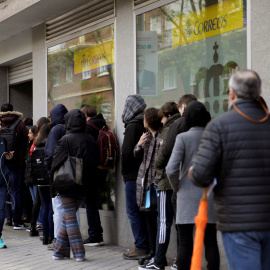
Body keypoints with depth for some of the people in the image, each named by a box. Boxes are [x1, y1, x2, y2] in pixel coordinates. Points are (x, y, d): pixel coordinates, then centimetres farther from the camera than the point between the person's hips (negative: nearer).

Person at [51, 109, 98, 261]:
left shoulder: (67, 140, -14)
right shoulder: (91, 140, 3)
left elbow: (56, 163, -12)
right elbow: (95, 163, 8)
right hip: (83, 185, 5)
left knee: (70, 217, 2)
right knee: (68, 216, 15)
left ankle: (79, 252, -2)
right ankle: (61, 250, 20)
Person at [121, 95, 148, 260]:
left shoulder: (133, 125, -12)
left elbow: (127, 151, -17)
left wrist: (124, 171, -4)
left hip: (134, 175, -8)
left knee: (133, 211, -3)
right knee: (142, 211, 13)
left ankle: (141, 248, -3)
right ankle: (148, 246, 16)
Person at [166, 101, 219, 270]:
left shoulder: (183, 138, -8)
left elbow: (171, 169, -14)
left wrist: (177, 187, 2)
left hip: (188, 196, -3)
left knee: (185, 243, 3)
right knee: (210, 241, 8)